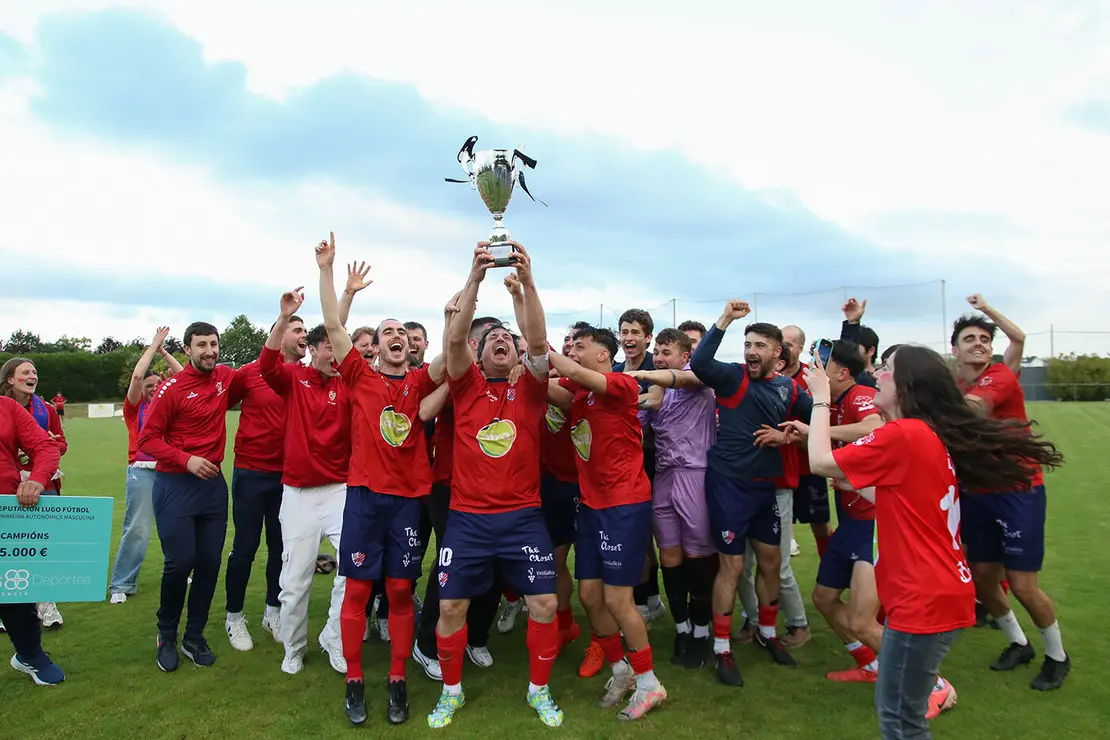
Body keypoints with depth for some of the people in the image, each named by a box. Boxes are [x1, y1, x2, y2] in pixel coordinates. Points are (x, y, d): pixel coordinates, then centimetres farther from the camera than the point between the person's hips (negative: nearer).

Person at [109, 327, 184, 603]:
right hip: (142, 471, -3)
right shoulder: (135, 407, 5)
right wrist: (153, 345, 0)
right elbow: (137, 375, -7)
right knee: (137, 528, -7)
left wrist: (164, 352, 8)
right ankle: (121, 585, 1)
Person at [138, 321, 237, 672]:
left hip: (213, 482, 5)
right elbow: (148, 438, -7)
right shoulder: (172, 388, -9)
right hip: (175, 485, -4)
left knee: (210, 563, 7)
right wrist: (186, 460, -18)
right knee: (180, 561, -6)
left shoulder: (225, 378, 4)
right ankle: (166, 635, 19)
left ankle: (194, 636, 24)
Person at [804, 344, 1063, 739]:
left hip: (924, 599, -9)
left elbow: (820, 462, -15)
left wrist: (821, 397, -4)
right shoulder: (932, 435, 10)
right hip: (941, 592, 9)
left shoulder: (903, 435, -18)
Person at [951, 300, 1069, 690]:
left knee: (1022, 584, -2)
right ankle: (1018, 643, 34)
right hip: (977, 493, 5)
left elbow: (968, 408, -32)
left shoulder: (1001, 376, -13)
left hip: (1019, 490, -5)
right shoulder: (953, 390, 4)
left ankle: (1057, 655, 25)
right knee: (982, 577, 9)